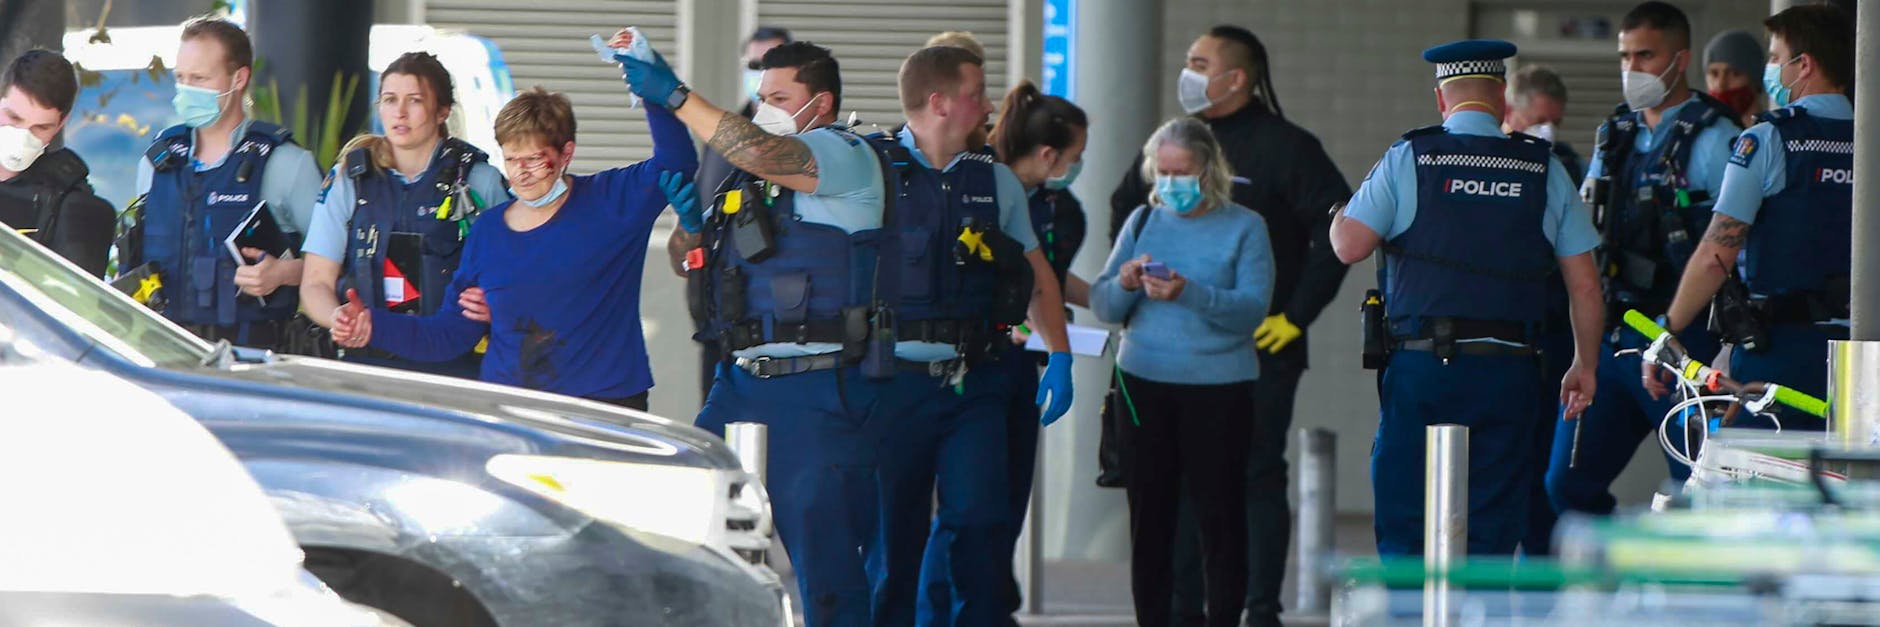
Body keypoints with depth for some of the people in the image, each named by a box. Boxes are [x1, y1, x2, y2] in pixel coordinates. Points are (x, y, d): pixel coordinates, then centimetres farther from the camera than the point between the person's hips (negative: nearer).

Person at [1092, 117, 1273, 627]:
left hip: (1218, 388, -3)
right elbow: (1102, 306, 8)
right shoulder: (1143, 221, 10)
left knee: (1219, 514, -2)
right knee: (1148, 514, 5)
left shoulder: (1244, 227, 0)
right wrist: (1125, 285, -14)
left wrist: (1188, 294, -25)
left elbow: (1251, 310, -12)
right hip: (1144, 385, 3)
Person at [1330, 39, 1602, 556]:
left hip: (1420, 364, -1)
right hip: (1507, 371, 1)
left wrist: (1339, 214, 18)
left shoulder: (1408, 160, 1)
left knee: (1404, 520, 3)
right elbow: (1584, 284, 8)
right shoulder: (1544, 170, 7)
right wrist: (1584, 365, 18)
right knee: (1492, 528, 5)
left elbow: (1349, 245, -5)